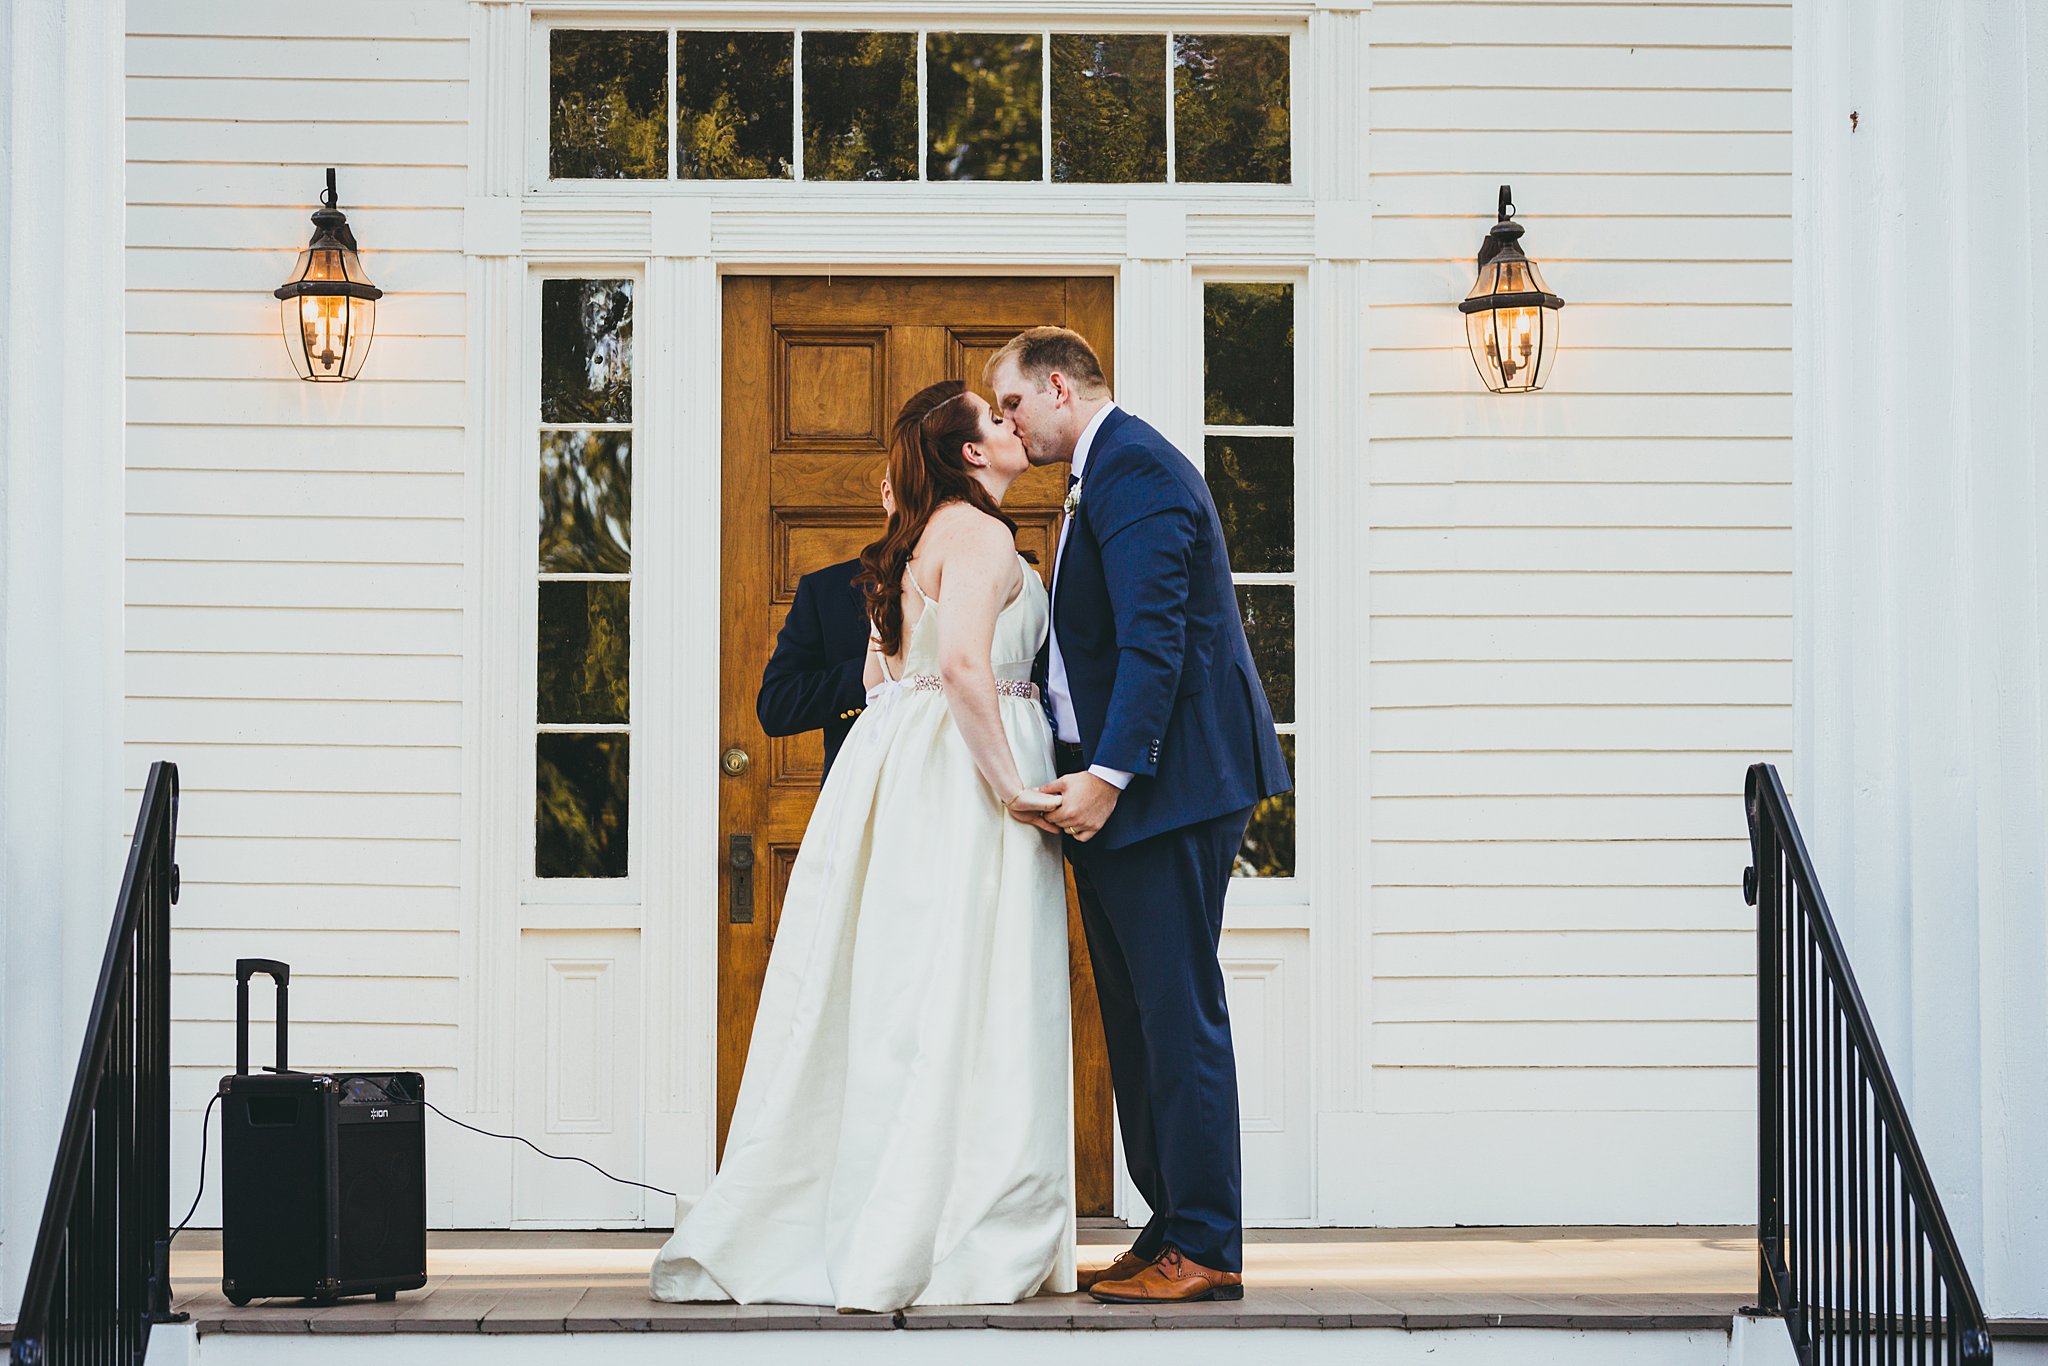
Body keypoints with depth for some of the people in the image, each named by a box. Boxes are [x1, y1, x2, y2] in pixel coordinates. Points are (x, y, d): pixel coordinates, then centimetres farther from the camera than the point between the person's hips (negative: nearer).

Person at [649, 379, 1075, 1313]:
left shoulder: (917, 540, 19)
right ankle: (949, 1247, -7)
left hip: (901, 763, 9)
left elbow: (881, 672, 23)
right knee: (967, 1006, -7)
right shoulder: (980, 534, -10)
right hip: (967, 774, -9)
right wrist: (1010, 783, -19)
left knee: (887, 1006, 10)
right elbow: (963, 663, -24)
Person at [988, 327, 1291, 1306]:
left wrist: (1109, 774, -24)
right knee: (1136, 1018, 12)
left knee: (1178, 1014, -8)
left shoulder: (1133, 469, -12)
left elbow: (1155, 637, -21)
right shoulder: (1104, 475, 21)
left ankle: (1207, 1250, -6)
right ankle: (1171, 1231, 17)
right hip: (1119, 786, 11)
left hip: (1165, 784, -11)